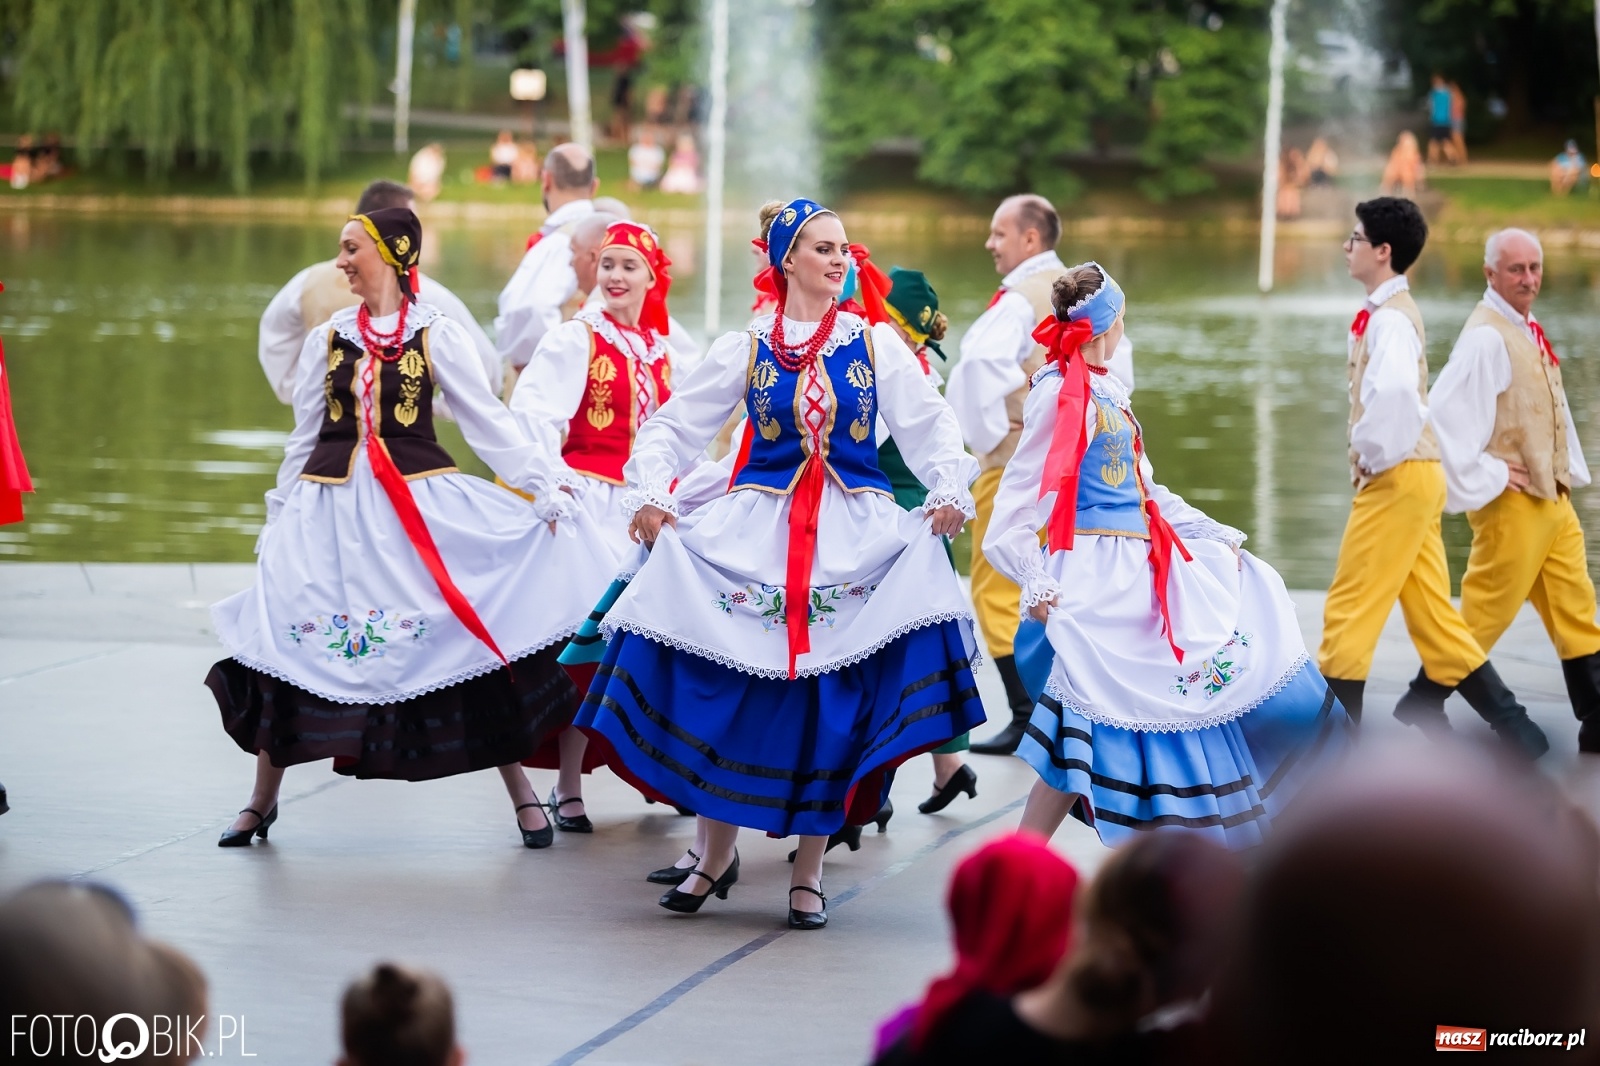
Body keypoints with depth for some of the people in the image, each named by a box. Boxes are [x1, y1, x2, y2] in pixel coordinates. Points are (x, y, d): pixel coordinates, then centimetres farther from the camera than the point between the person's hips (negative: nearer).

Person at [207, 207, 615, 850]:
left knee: (475, 641, -5)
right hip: (331, 508, 3)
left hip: (420, 505, -3)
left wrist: (547, 487, -8)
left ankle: (523, 797, 6)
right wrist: (280, 518, 15)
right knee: (289, 647, 2)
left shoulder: (436, 336, 0)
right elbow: (305, 437, 15)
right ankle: (261, 801, 18)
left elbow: (490, 424, -1)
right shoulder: (327, 338, 9)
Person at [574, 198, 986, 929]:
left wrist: (948, 492, -16)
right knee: (724, 689, -6)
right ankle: (716, 852, 12)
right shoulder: (745, 348, 6)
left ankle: (809, 870, 6)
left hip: (854, 534, 0)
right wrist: (650, 493, -10)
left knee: (832, 697, -6)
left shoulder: (876, 343, 7)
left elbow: (930, 425, 2)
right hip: (755, 529, 0)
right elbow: (675, 424, 6)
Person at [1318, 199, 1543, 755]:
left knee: (1350, 607, -4)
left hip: (1397, 479, -10)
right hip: (1412, 475, 10)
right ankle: (1512, 728, 12)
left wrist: (1374, 455, -22)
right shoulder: (1396, 310, 16)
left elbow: (1393, 389, -36)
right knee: (1432, 613, 11)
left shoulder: (1388, 318, -16)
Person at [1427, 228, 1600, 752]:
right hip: (1512, 505, -9)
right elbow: (1446, 415, -27)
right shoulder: (1486, 338, -18)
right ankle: (1424, 703, 11)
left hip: (1552, 498, 9)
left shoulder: (1527, 331, 13)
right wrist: (1484, 479, -19)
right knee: (1485, 612, -2)